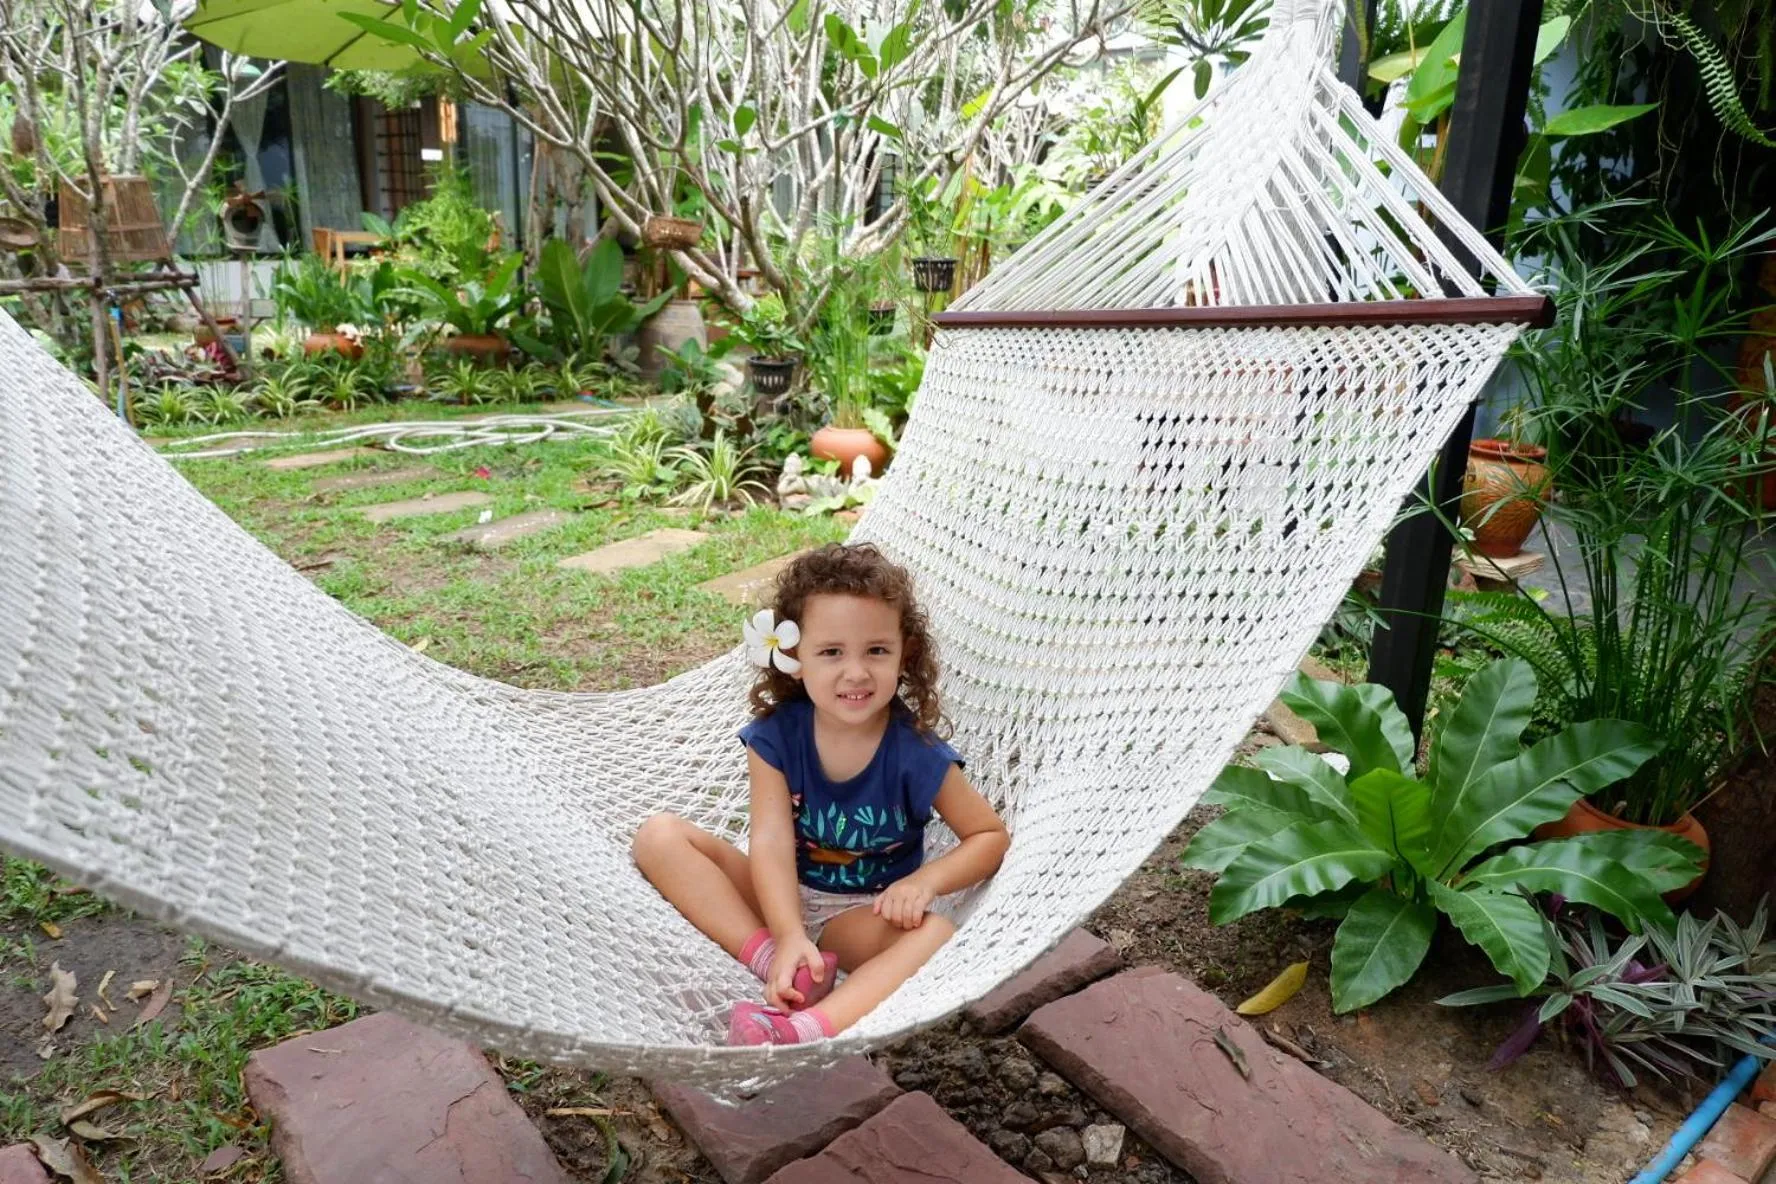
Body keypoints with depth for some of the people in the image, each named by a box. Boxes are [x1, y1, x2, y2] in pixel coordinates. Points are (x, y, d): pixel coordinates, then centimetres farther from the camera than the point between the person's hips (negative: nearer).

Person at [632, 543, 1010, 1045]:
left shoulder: (916, 751, -16)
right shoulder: (776, 734, -13)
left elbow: (991, 834, -7)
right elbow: (772, 840, -21)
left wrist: (926, 880, -25)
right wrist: (789, 936, -36)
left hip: (864, 914, -2)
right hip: (782, 897, 2)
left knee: (938, 934, -34)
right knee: (659, 835, -17)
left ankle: (804, 1029, -53)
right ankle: (770, 959, -29)